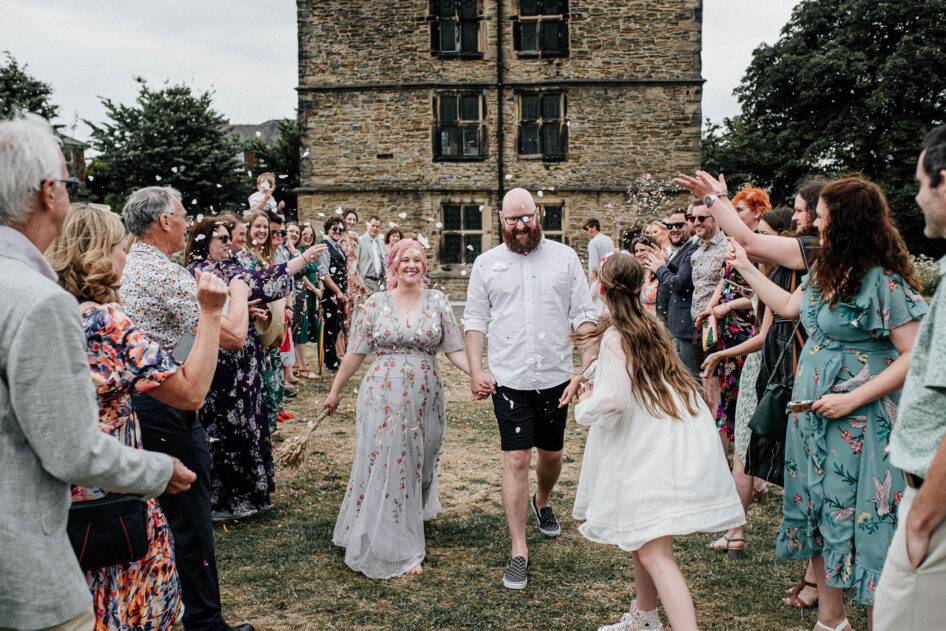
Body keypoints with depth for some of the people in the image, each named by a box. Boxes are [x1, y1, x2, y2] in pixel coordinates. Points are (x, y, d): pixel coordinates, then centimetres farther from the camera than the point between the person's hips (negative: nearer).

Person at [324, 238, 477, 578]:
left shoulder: (437, 301, 4)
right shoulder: (376, 303, 2)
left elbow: (454, 350, 2)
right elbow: (355, 352, 6)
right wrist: (334, 391, 9)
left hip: (425, 397, 2)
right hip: (383, 395, -1)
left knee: (418, 465, 12)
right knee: (383, 465, -2)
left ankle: (408, 532, 37)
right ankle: (392, 549, 11)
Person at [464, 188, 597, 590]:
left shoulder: (564, 258, 2)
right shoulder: (487, 263, 3)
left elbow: (584, 315, 1)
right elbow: (475, 320, 5)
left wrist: (590, 366, -9)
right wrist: (475, 370, -6)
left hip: (556, 377, 2)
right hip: (509, 379, -1)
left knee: (551, 455, 17)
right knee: (516, 459, -5)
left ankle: (542, 502, 49)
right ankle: (518, 551, 4)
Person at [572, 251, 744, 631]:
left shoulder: (615, 336, -13)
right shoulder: (648, 325, 14)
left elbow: (614, 401, -21)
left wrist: (584, 408, -3)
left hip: (652, 453, -9)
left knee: (654, 554, -13)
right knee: (644, 540, 23)